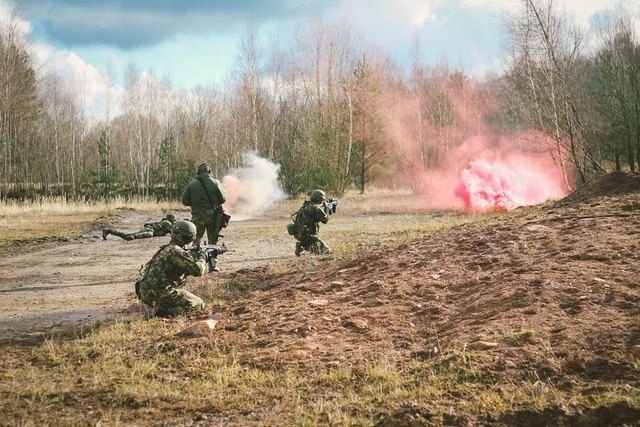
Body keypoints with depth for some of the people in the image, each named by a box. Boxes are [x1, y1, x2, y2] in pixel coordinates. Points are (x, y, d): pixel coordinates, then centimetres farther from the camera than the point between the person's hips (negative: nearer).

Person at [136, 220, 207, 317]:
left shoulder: (167, 248, 17)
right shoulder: (176, 251, -14)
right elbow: (197, 270, -17)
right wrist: (202, 258, 3)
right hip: (159, 294, -10)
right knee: (199, 304, -4)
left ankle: (160, 306, 15)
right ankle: (164, 312, -13)